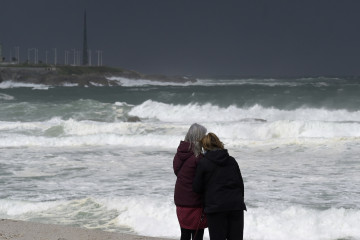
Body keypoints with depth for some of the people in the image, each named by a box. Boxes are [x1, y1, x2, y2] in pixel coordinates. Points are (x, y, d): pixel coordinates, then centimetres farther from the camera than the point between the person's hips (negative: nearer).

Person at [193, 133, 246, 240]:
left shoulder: (203, 163, -2)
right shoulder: (232, 161, 9)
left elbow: (196, 188, 2)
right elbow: (240, 183, 13)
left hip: (215, 207, -4)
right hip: (236, 206, 4)